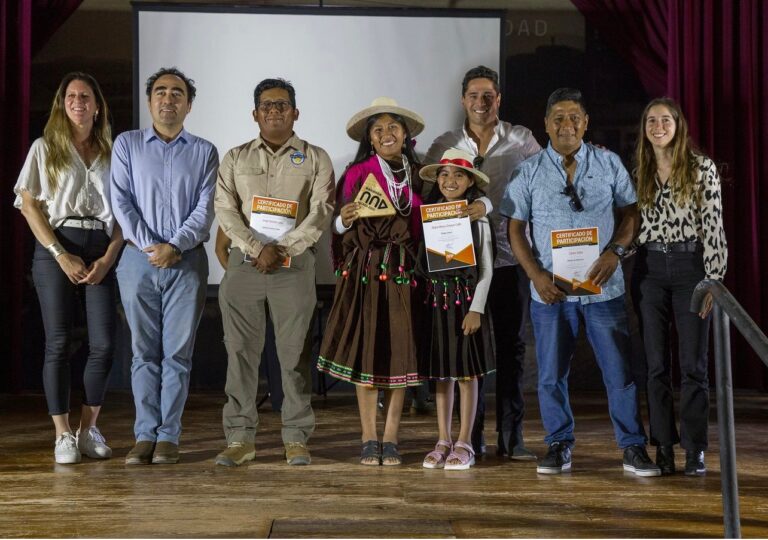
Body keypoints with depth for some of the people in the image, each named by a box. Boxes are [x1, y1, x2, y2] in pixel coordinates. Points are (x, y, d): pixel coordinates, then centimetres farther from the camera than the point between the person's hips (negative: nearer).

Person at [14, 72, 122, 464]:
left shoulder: (111, 153, 13)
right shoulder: (44, 149, 8)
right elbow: (29, 206, 1)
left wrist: (108, 258, -6)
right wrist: (61, 255, -10)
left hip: (101, 251, 2)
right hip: (56, 248, -2)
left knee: (104, 344, -5)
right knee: (58, 343, -2)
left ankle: (88, 428, 10)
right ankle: (63, 435, 6)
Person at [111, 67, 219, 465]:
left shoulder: (204, 152, 9)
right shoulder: (127, 144, 10)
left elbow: (205, 208, 0)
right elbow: (121, 201, 1)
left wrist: (174, 246, -14)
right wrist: (148, 246, -10)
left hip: (187, 262, 0)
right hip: (139, 260, 0)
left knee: (177, 353, 0)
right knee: (144, 352, 2)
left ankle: (168, 436, 5)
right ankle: (145, 435, 6)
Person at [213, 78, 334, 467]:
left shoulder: (315, 158, 8)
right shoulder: (235, 158, 13)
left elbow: (321, 212, -3)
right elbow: (225, 209, 2)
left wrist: (283, 249, -13)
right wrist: (257, 248, -12)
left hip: (294, 264, -1)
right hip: (243, 262, 2)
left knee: (294, 353, 0)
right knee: (241, 351, 2)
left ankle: (296, 439, 7)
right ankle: (240, 438, 9)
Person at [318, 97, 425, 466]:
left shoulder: (418, 176, 11)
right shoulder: (357, 173, 1)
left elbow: (426, 226, 15)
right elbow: (342, 228, 1)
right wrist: (344, 220, -19)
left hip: (405, 272, 3)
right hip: (365, 272, -2)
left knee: (400, 354, 3)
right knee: (366, 353, 0)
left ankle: (390, 440, 11)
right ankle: (369, 440, 9)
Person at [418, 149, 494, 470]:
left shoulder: (477, 218, -1)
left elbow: (486, 269, -2)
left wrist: (476, 308, -9)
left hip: (466, 299, -3)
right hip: (435, 299, 3)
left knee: (467, 373, 0)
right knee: (440, 374, 7)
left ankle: (464, 444, 7)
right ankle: (443, 441, 15)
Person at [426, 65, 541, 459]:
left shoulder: (521, 140, 5)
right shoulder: (445, 145, 7)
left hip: (509, 256, 0)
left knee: (511, 346, 3)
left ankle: (511, 436, 10)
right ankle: (471, 436, 13)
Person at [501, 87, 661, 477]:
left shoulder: (609, 163, 5)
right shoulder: (528, 171, 3)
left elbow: (630, 213, 6)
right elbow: (515, 229, 3)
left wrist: (614, 253, -11)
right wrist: (536, 274, -9)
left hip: (603, 286, 0)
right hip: (550, 290, 0)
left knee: (620, 370, 1)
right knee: (551, 374, 7)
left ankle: (633, 448, 12)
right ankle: (559, 446, 21)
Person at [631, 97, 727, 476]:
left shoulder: (702, 168, -1)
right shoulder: (638, 172, 10)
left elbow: (714, 227, -4)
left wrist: (713, 278, -9)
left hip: (690, 265, -3)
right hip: (649, 269, 3)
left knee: (693, 363, -1)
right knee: (655, 363, 4)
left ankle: (695, 451, 7)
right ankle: (663, 448, 11)